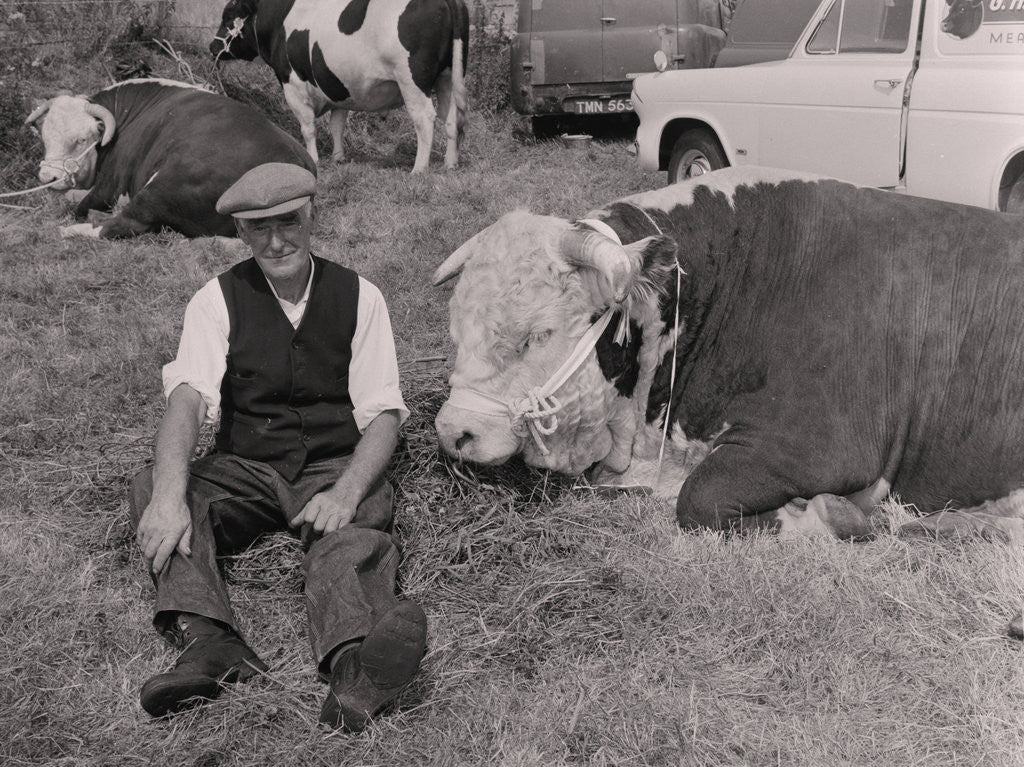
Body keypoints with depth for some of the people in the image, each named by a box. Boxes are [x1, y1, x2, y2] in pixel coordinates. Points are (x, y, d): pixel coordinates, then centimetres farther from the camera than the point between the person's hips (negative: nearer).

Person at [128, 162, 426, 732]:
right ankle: (208, 643, -45)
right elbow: (188, 397, -16)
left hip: (338, 469, -2)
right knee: (150, 487, -25)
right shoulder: (218, 301, 1)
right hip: (246, 469, 2)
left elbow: (383, 414, -5)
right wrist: (170, 496, -35)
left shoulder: (359, 298, 1)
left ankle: (354, 664, -62)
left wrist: (346, 494, -26)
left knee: (362, 524, -35)